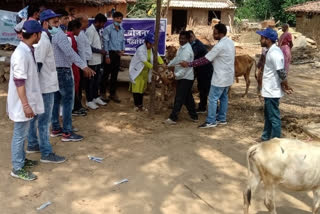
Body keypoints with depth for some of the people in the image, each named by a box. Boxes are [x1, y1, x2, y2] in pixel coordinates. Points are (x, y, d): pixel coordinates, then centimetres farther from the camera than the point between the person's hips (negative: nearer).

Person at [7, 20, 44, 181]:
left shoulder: (27, 51, 7)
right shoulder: (21, 54, -23)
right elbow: (19, 82, -24)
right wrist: (26, 105, -22)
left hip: (26, 101, 9)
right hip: (21, 103, -9)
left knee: (22, 134, 21)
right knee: (20, 135, 2)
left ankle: (21, 160, 35)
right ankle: (17, 169, 14)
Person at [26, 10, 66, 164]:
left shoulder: (42, 38, 12)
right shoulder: (43, 40, -19)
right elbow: (37, 65, -24)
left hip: (40, 85, 10)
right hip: (45, 86, -10)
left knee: (34, 116, 18)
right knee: (44, 120, -4)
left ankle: (33, 144, 31)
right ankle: (46, 153, 4)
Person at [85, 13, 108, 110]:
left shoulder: (97, 30, 12)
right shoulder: (90, 31, -16)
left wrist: (101, 51, 6)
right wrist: (100, 51, -18)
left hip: (98, 60, 9)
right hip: (92, 61, -9)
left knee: (97, 79, 16)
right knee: (90, 80, 1)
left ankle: (96, 97, 29)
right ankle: (89, 100, 10)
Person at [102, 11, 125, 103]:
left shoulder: (122, 30, 9)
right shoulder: (108, 29, -8)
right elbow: (105, 42, -10)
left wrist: (123, 50, 1)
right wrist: (107, 56, -13)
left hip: (117, 54, 6)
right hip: (110, 53, -5)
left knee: (115, 75, 11)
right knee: (106, 74, 1)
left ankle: (113, 93, 20)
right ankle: (102, 92, 12)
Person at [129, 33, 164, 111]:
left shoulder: (152, 49, -3)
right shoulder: (140, 50, -23)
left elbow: (158, 57, -13)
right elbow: (145, 62, -29)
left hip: (145, 71, 6)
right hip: (137, 70, -6)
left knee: (142, 88, 11)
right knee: (136, 88, -4)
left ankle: (141, 105, 19)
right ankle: (136, 105, 5)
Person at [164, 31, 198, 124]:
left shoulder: (187, 50, -20)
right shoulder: (182, 47, 12)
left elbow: (185, 66, -25)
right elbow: (177, 59, 24)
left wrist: (177, 74, -27)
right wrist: (168, 65, 20)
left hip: (185, 78, -10)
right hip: (183, 77, 10)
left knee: (179, 99, -5)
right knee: (188, 98, 16)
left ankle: (173, 118, 0)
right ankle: (194, 116, 25)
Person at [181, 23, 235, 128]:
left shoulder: (220, 46, -24)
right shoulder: (230, 42, 5)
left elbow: (205, 60, -24)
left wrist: (189, 64, -19)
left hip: (220, 77, -10)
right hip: (228, 76, 10)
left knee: (213, 99, -2)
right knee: (223, 97, 17)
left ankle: (211, 121, 4)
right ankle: (222, 118, 26)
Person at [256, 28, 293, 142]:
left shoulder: (274, 53, -23)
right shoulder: (271, 51, 10)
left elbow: (281, 73, -24)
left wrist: (286, 87, -12)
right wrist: (283, 86, 15)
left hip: (272, 91, -10)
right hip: (269, 90, 10)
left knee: (274, 117, 1)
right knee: (268, 115, 21)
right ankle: (266, 137, 35)